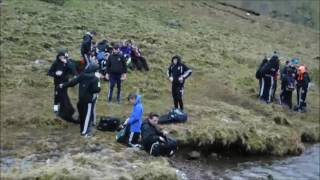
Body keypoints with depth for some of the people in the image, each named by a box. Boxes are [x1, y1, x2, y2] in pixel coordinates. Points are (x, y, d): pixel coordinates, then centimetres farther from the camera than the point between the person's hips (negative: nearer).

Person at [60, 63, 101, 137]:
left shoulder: (82, 75, 2)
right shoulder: (95, 78, -17)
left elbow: (73, 82, 6)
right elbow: (96, 90, -23)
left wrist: (63, 85, 18)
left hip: (81, 98, 7)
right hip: (90, 99, -7)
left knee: (82, 114, 19)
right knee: (88, 115, 2)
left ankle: (83, 129, 33)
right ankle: (85, 132, 5)